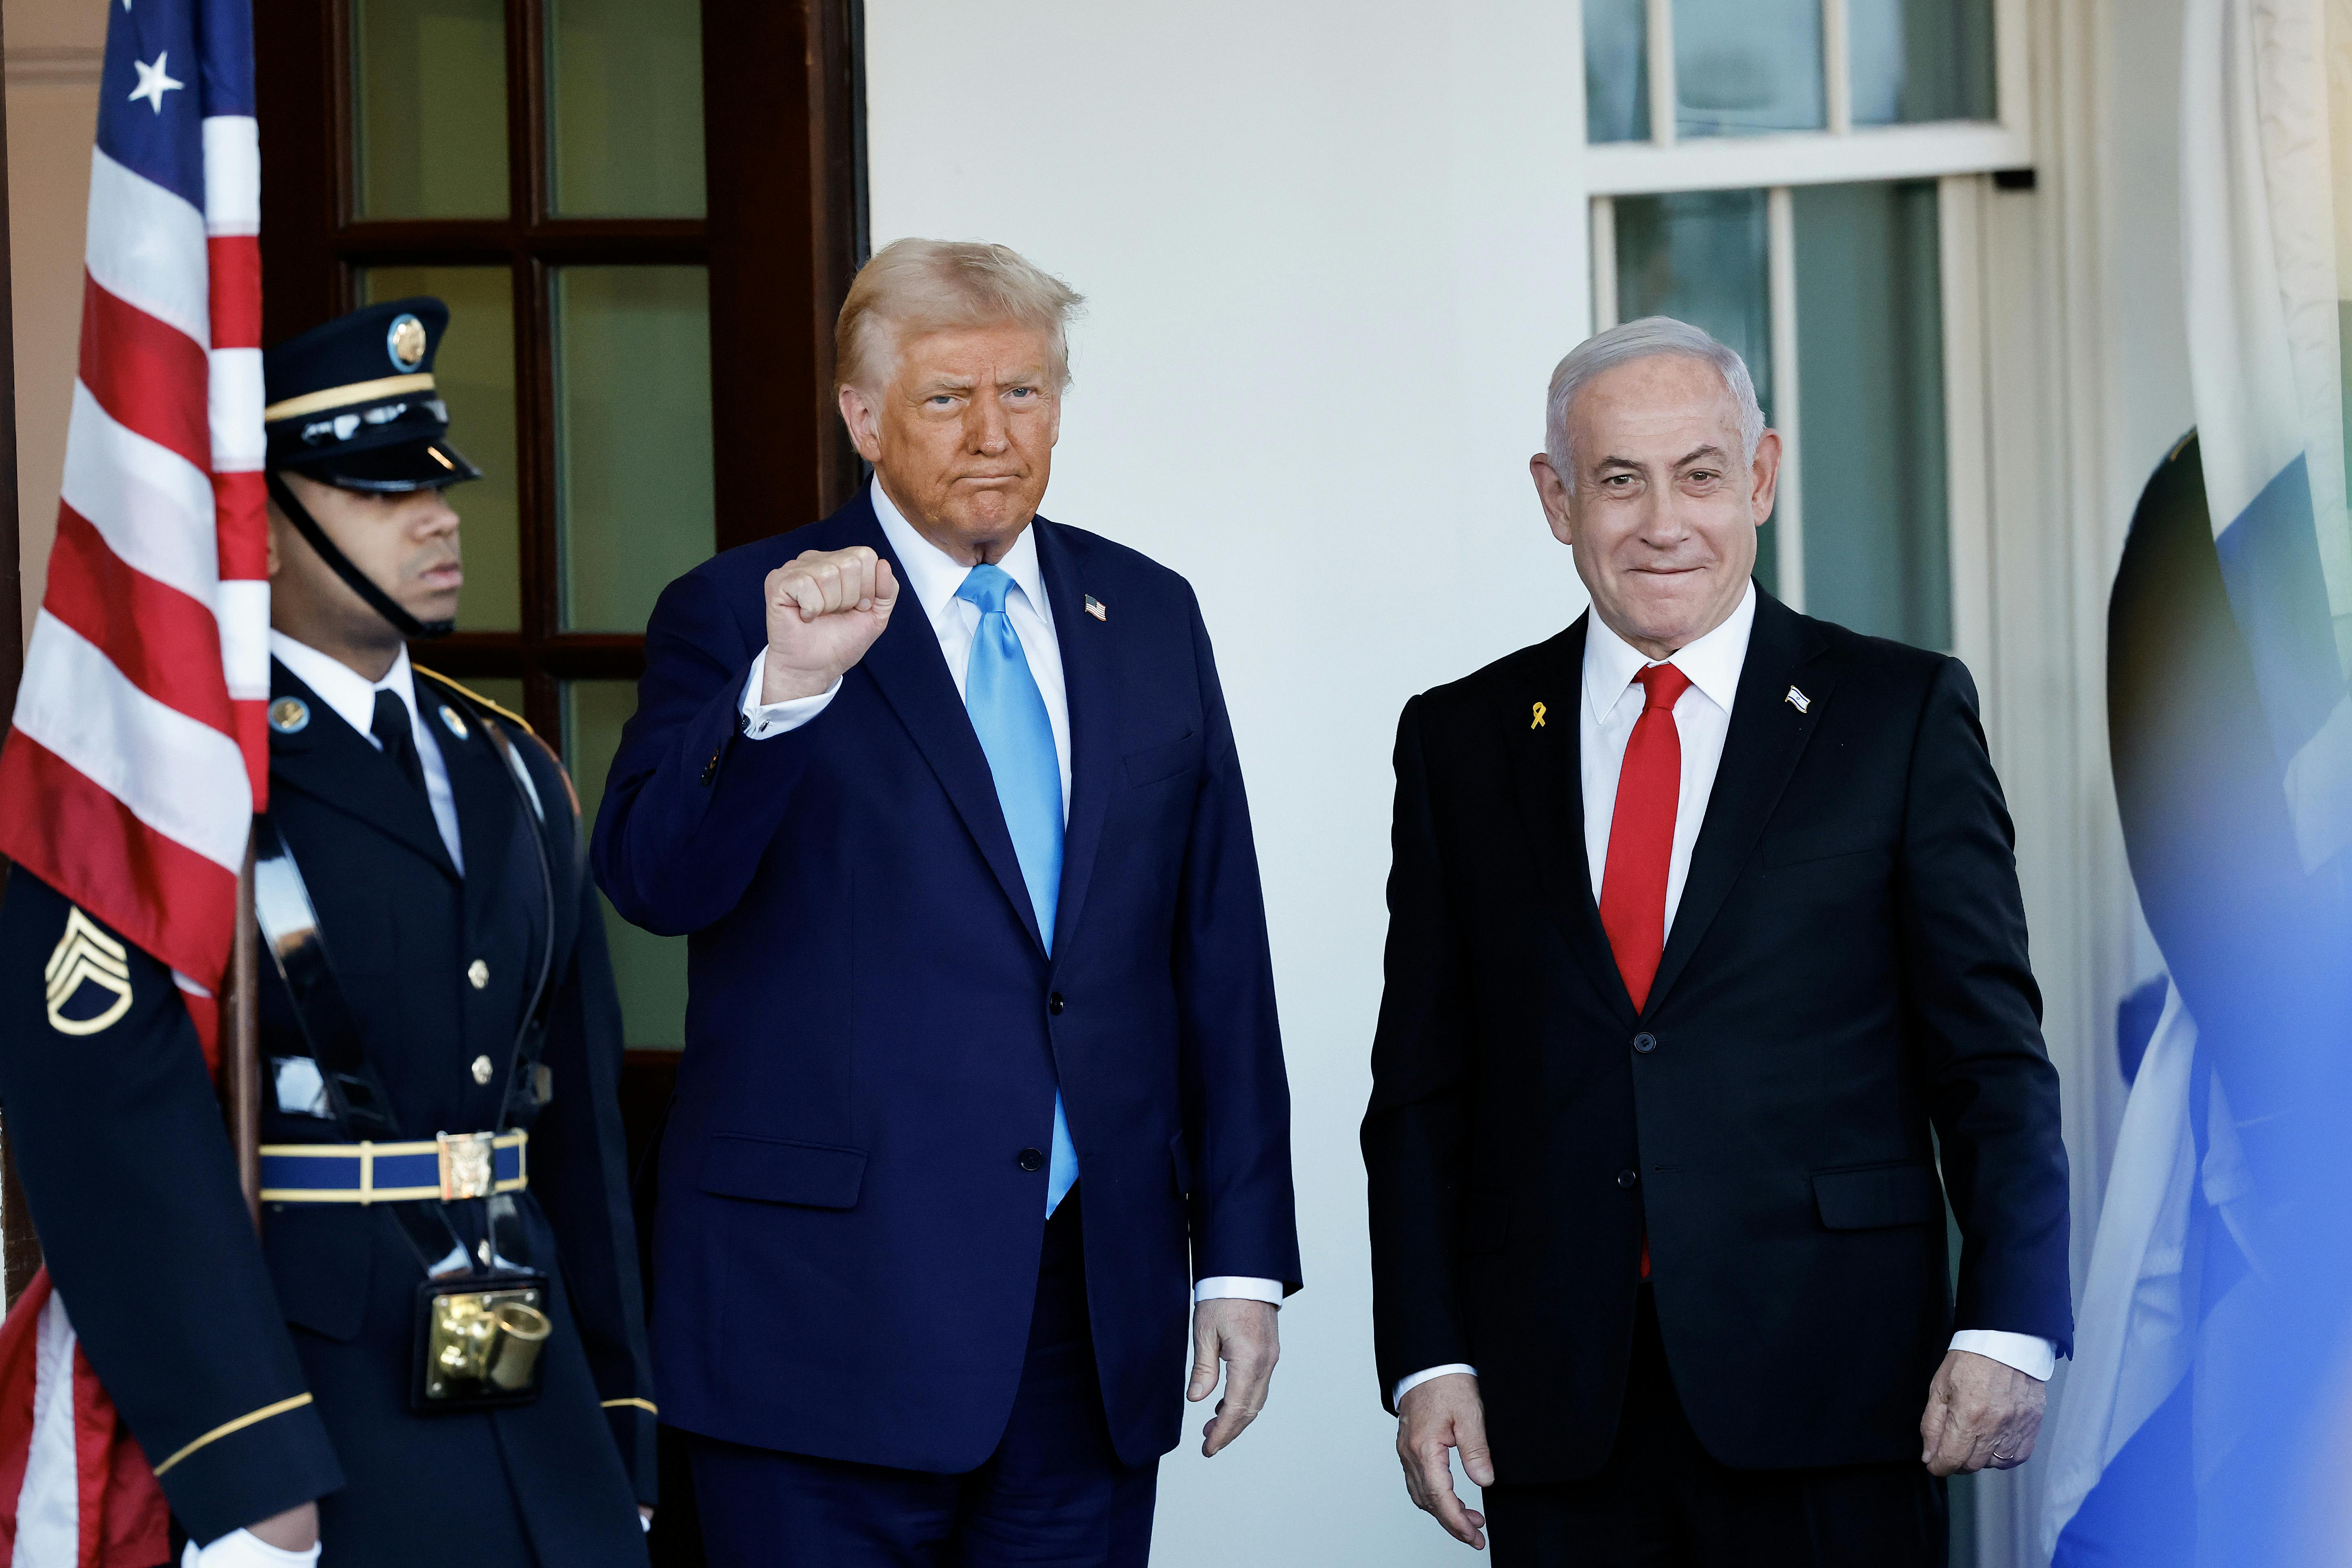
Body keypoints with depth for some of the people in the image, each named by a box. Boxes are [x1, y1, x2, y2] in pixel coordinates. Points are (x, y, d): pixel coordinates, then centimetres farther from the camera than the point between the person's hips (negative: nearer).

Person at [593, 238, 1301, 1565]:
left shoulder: (1150, 619, 12)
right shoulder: (739, 617, -1)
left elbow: (1217, 957, 13)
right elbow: (654, 882, -16)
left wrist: (1244, 1255, 10)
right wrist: (783, 690, -32)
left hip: (1099, 1306, 4)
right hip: (832, 1315, -4)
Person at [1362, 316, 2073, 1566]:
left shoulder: (1902, 713, 3)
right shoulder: (1461, 739, 10)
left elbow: (1993, 1053, 1)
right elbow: (1421, 1087, 9)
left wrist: (2008, 1325, -9)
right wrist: (1425, 1362, 0)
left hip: (1825, 1399, -2)